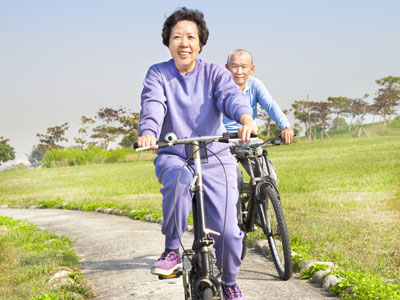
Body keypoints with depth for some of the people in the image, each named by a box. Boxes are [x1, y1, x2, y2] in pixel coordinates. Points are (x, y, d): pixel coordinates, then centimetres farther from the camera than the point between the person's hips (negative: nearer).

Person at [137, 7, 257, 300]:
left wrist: (246, 118, -42)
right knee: (178, 178, -38)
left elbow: (231, 95, -19)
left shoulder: (214, 73, 2)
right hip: (173, 156, 0)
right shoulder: (158, 74, 2)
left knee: (228, 230, -8)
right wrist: (148, 132, -40)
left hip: (215, 158, 1)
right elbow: (153, 104, -17)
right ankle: (172, 250, -18)